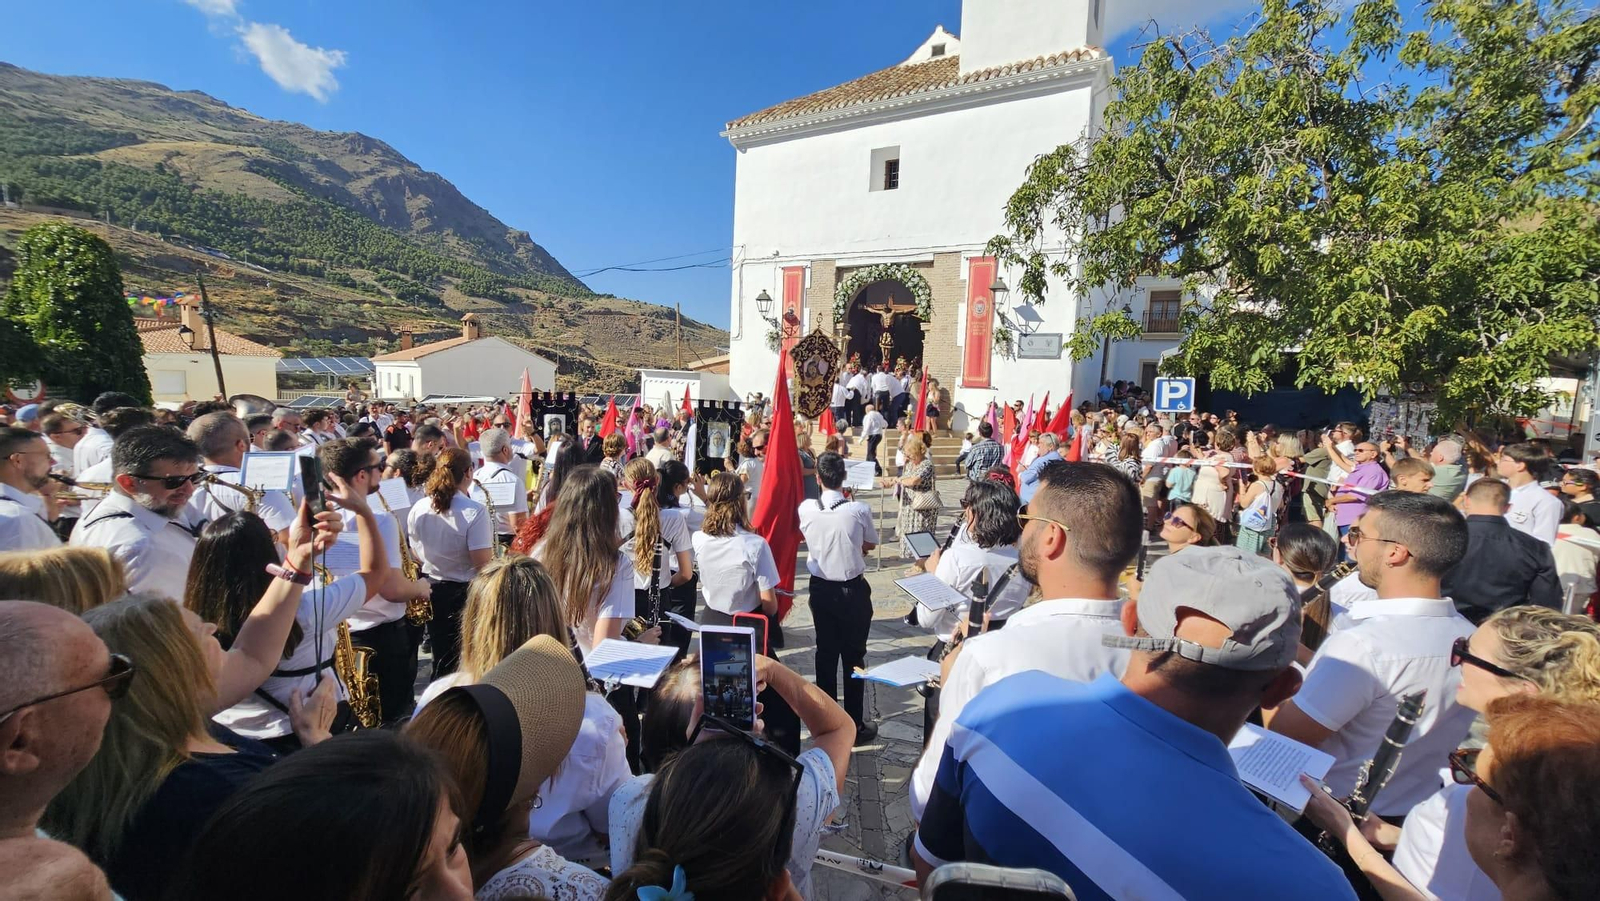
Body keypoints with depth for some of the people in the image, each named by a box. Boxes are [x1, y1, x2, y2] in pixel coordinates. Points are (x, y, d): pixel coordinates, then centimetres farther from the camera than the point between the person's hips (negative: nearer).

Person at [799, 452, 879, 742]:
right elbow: (871, 544, 1)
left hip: (820, 588, 3)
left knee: (825, 653, 15)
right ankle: (855, 725, 17)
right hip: (853, 590, -3)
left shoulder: (806, 509, -10)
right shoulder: (859, 510, -17)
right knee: (854, 655, 8)